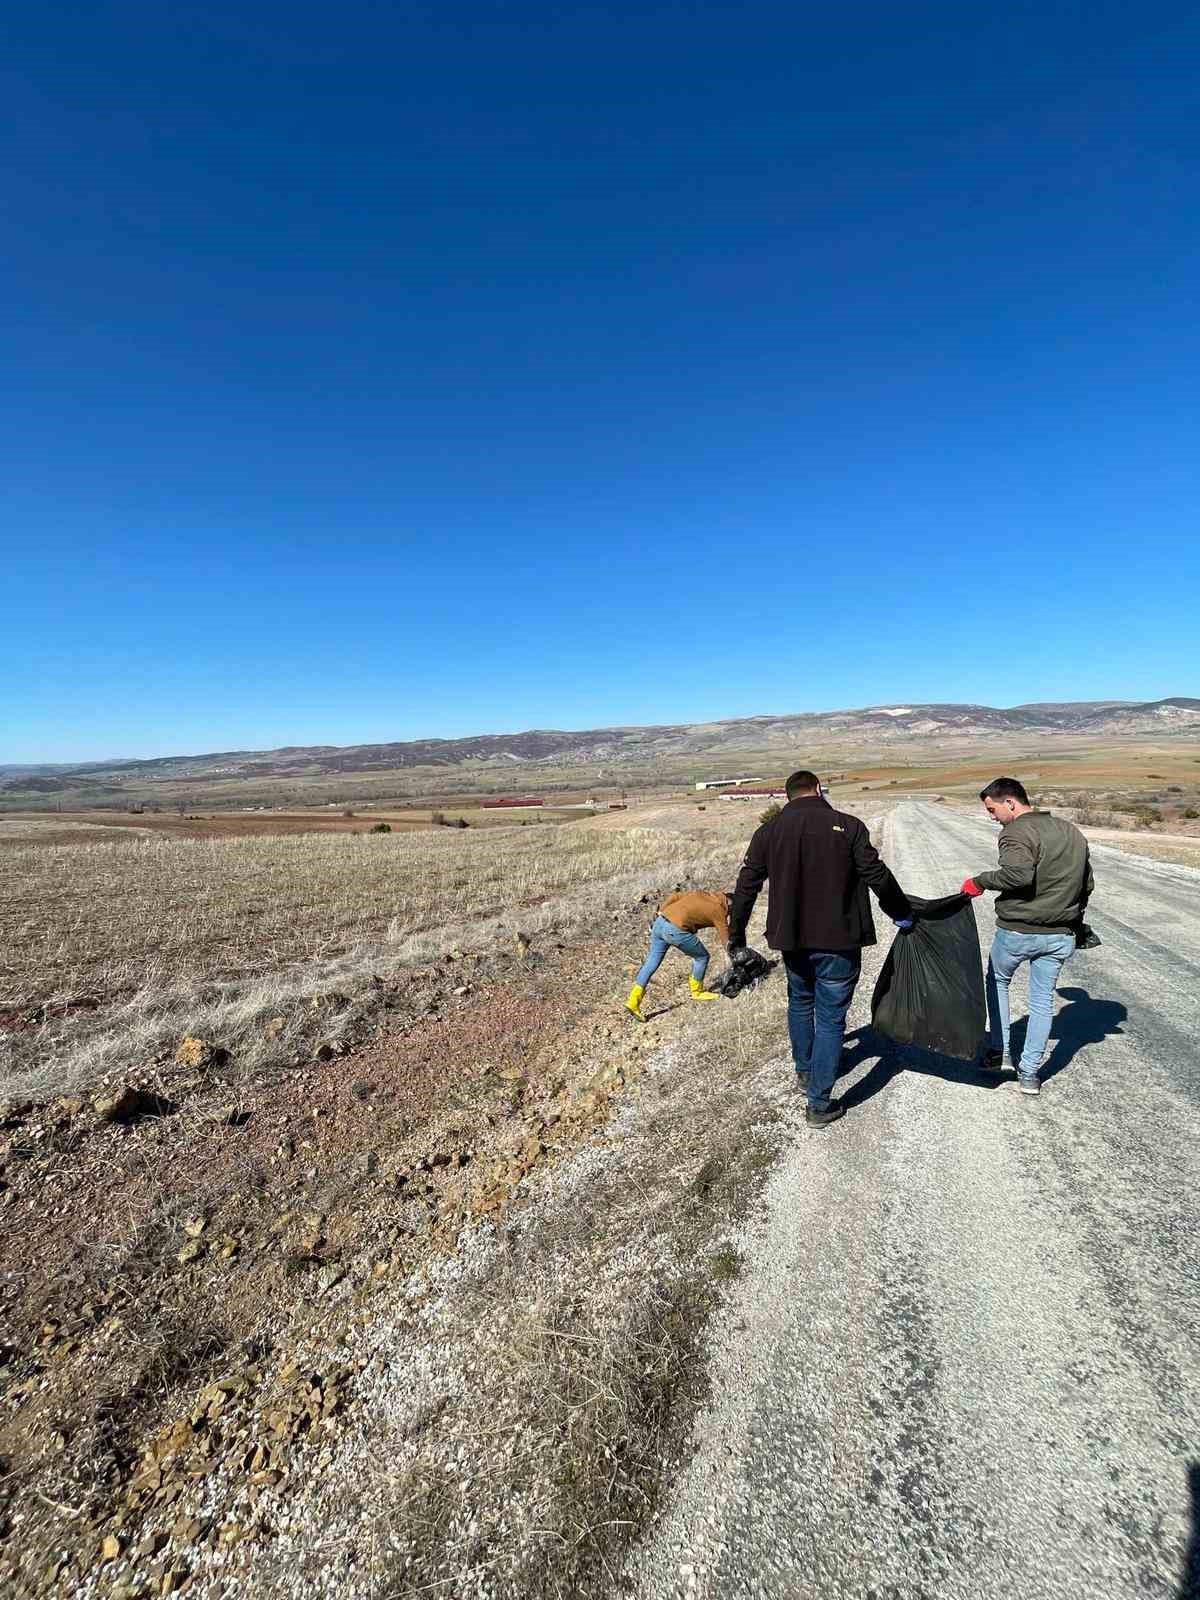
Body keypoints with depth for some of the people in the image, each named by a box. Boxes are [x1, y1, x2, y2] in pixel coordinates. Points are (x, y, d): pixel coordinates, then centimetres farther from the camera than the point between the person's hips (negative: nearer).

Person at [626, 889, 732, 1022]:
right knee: (702, 957, 16)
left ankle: (633, 1001, 13)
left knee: (651, 962, 14)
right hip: (676, 931, -7)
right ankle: (697, 991, 32)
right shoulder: (718, 911, 7)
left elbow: (673, 897, 16)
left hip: (659, 922, 7)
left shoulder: (701, 892, 22)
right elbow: (726, 940, 11)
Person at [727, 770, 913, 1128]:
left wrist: (736, 937, 11)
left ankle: (804, 1072, 42)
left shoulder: (769, 831, 0)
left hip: (791, 939, 3)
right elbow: (878, 876, -6)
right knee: (831, 1018, 7)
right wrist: (901, 913, 12)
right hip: (838, 941, -3)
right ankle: (819, 1104, 13)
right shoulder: (848, 826, -9)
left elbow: (746, 886, 2)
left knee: (800, 1003, 26)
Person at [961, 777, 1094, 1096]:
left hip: (1016, 932, -6)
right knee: (1042, 1002, 13)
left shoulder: (1017, 832, -17)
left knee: (997, 982, 20)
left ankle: (1000, 1053, 23)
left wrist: (980, 881, -21)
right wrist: (1072, 918, 24)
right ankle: (1029, 1073, 18)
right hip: (1060, 935, 6)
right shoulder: (1073, 832, 9)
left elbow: (1017, 874, -35)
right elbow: (1087, 884, 15)